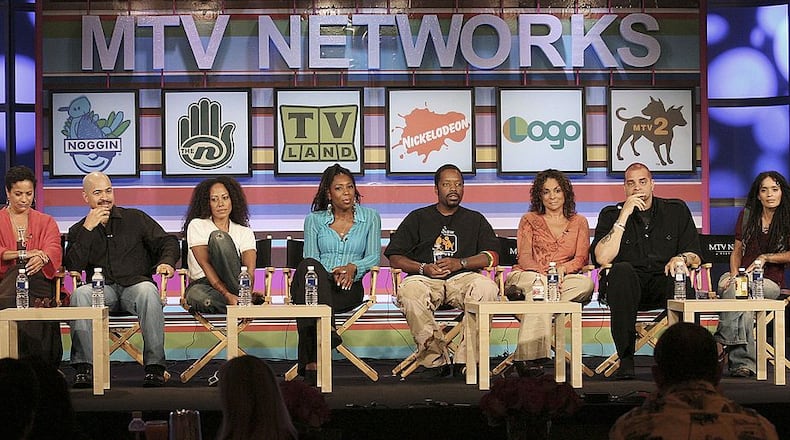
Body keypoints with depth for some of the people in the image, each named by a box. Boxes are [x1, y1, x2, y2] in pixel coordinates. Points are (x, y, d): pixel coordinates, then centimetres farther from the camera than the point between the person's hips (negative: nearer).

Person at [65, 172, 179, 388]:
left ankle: (154, 365, -36)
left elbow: (168, 242, 11)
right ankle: (84, 367, -35)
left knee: (148, 291, -37)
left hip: (134, 284, -1)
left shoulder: (135, 218, 16)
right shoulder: (79, 230, 17)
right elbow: (73, 267, 1)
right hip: (101, 289, 1)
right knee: (80, 294, -34)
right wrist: (87, 229, -4)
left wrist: (167, 262, -11)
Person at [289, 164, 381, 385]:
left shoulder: (370, 218, 18)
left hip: (349, 287, -1)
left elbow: (374, 256, 9)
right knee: (308, 267, -40)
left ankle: (310, 362, -49)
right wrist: (331, 274, -16)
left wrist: (353, 267, -14)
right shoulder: (314, 220, 17)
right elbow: (310, 259, 6)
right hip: (317, 284, 1)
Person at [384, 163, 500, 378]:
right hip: (425, 279, 0)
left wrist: (460, 263, -9)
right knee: (409, 292, -37)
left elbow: (492, 256, 8)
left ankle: (465, 361, -30)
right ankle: (435, 360, -29)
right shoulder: (417, 218, 20)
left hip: (463, 278, 1)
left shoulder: (475, 219, 23)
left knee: (487, 288, -35)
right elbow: (394, 257, 11)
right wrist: (423, 268, -8)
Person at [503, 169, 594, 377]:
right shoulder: (530, 220, 17)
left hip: (564, 280, 2)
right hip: (526, 277, -2)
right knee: (539, 286, -39)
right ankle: (529, 356, -50)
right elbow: (524, 257, 2)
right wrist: (544, 274, -20)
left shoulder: (579, 222, 21)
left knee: (586, 283, -33)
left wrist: (562, 269, -17)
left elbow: (581, 258, 7)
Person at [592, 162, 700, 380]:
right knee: (622, 270, -35)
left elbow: (694, 255, 8)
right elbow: (602, 258, -11)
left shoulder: (677, 210, 12)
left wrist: (681, 258, -17)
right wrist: (624, 216, -13)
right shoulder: (611, 215, 6)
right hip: (627, 288, -1)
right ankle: (626, 359, -36)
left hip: (663, 285, 1)